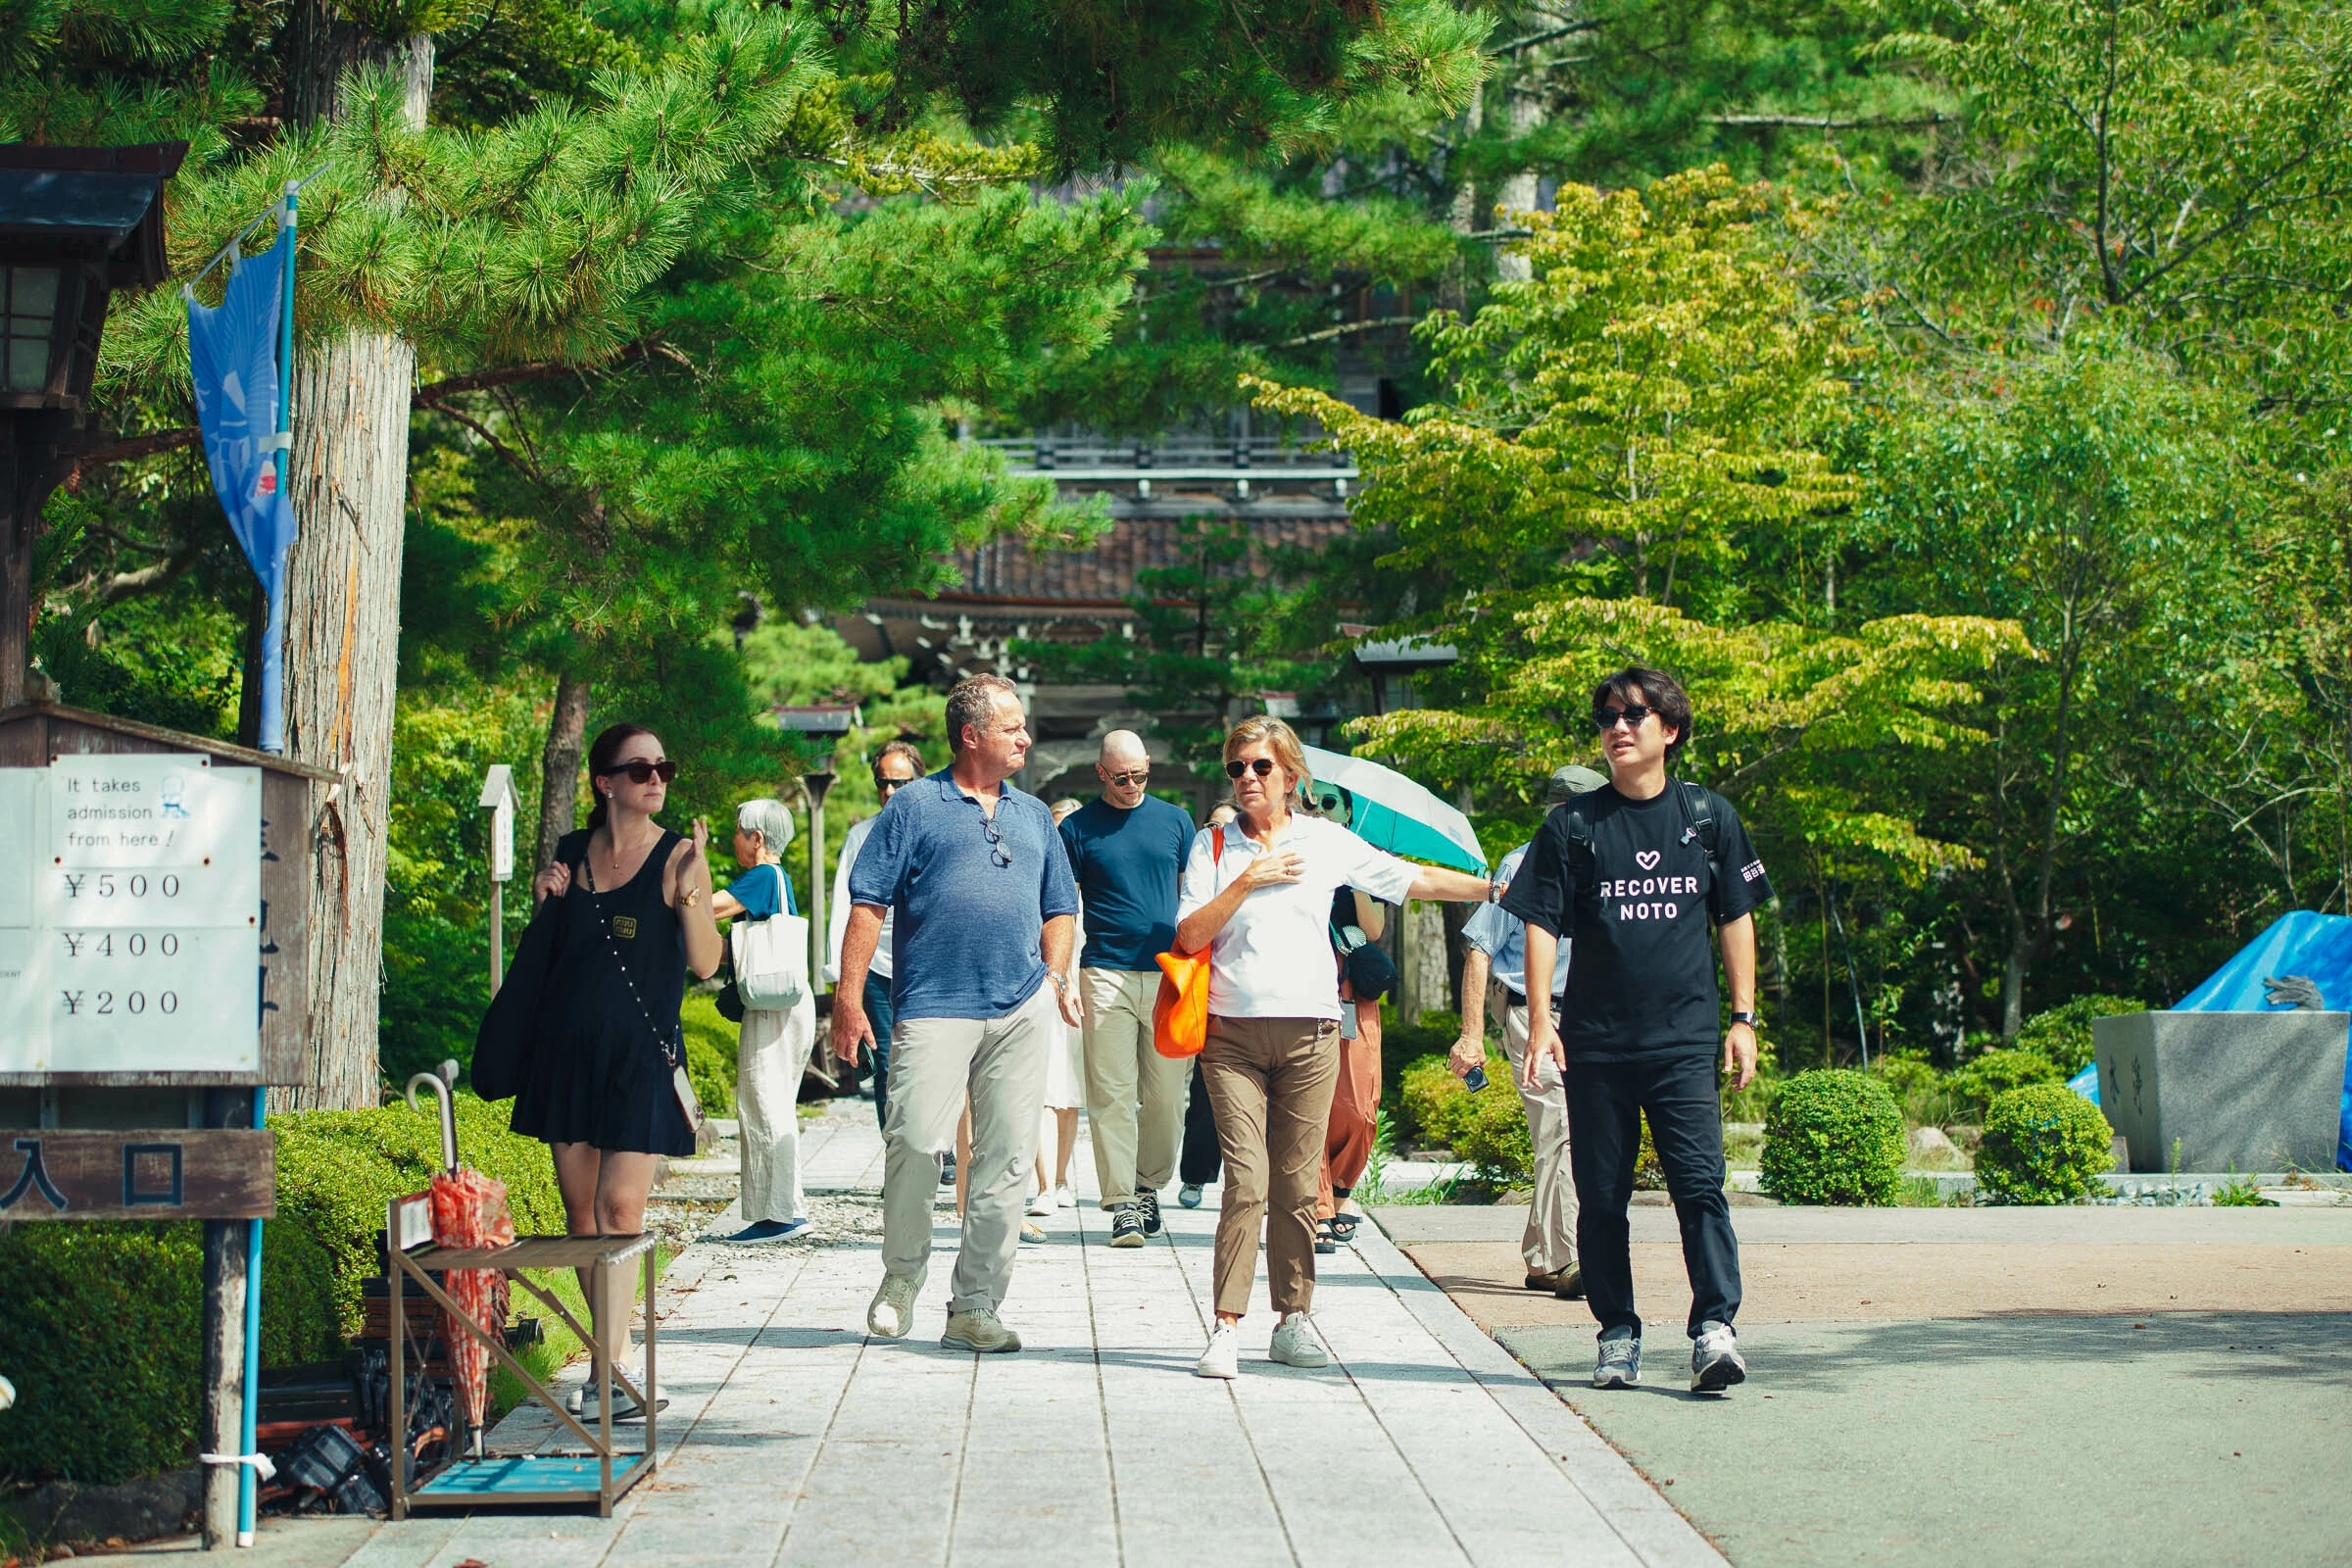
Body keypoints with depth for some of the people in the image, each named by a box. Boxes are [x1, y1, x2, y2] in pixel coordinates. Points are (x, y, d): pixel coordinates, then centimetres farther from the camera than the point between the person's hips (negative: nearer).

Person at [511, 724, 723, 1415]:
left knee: (621, 1204, -12)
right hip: (568, 1045, 4)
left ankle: (607, 1365, -10)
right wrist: (544, 897, 2)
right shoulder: (571, 852, 9)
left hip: (641, 1053, -4)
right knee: (580, 1207, 6)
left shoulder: (678, 857, -2)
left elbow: (706, 962, -7)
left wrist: (689, 892, -21)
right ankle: (614, 1348, 17)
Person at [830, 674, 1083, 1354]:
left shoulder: (1034, 815, 19)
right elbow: (869, 905, -1)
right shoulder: (915, 806, 4)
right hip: (934, 1007, -4)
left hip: (1020, 1011, 5)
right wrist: (849, 998, -7)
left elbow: (1058, 908, 26)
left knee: (1004, 1161, 1)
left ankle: (975, 1308, 8)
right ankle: (901, 1277, 11)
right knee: (915, 1141, -13)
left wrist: (1056, 975, 9)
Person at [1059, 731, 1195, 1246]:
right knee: (1111, 1093, -5)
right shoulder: (1078, 828, 5)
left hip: (1170, 974, 2)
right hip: (1107, 975, -2)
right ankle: (1121, 1202, -2)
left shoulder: (1174, 821, 11)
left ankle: (1149, 1185, 20)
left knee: (1166, 1094, 4)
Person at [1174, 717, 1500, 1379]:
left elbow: (1413, 880, 16)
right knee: (1246, 1179, -10)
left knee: (1297, 1185, 2)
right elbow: (1189, 935, 0)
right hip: (1233, 1032, -1)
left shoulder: (1327, 841, 9)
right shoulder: (1213, 845, 8)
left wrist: (1497, 888, 15)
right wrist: (1246, 882, -8)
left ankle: (1293, 1321, 11)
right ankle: (1227, 1327, -7)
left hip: (1310, 1032, 1)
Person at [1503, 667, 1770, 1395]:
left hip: (1685, 1040, 0)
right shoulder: (1573, 824, 4)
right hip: (1595, 1041, 1)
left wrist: (1742, 1017, 8)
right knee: (1601, 1196, 5)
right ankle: (1618, 1334, 14)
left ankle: (1714, 1329, -14)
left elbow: (1735, 918, 13)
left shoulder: (1708, 815, 8)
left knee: (1700, 1183, -12)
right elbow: (1541, 924, 3)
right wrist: (1540, 1021, -7)